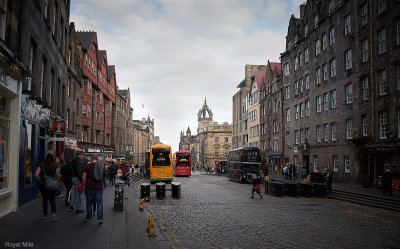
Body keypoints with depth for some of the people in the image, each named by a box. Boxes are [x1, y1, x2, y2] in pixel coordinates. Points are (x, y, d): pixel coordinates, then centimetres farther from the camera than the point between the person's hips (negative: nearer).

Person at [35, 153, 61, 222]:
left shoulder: (41, 165, 0)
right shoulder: (55, 166, -4)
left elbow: (36, 175, -8)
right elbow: (58, 177, -6)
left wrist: (40, 180, 7)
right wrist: (59, 182, 11)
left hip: (43, 185, 1)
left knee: (44, 199, 16)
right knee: (52, 199, 5)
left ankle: (45, 215, 24)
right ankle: (53, 213, -17)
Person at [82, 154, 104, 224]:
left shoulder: (87, 165, -8)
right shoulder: (101, 165, 1)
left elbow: (83, 176, -7)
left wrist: (84, 185, 3)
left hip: (89, 187, -1)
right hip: (99, 187, 1)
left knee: (89, 202, 13)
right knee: (99, 202, 3)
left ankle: (88, 217, 25)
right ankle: (100, 218, -6)